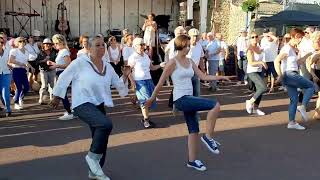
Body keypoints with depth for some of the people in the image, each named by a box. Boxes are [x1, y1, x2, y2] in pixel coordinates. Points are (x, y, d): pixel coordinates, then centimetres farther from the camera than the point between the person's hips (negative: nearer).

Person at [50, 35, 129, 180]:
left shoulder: (107, 67, 7)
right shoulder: (80, 62, -11)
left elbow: (118, 83, 17)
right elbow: (64, 77, -3)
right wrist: (57, 96, 2)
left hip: (99, 105, 7)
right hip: (83, 104, -7)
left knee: (100, 139, 11)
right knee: (106, 124, -31)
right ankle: (92, 156, -9)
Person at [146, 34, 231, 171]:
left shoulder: (190, 62, 11)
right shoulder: (173, 62, -10)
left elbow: (203, 76, 8)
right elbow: (161, 83, -6)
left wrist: (218, 77, -5)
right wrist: (152, 99, 1)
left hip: (189, 98, 8)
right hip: (181, 99, -8)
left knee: (194, 130, 11)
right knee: (215, 105, -19)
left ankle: (192, 160, 25)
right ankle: (208, 137, -6)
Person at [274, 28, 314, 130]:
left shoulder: (293, 49, 18)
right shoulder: (287, 48, -12)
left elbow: (297, 62, 26)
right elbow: (276, 61, -22)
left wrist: (307, 56, 22)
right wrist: (280, 76, -21)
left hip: (292, 76, 9)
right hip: (289, 75, -9)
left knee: (294, 99, 10)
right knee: (311, 86, -2)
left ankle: (292, 122, 13)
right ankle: (303, 107, -6)